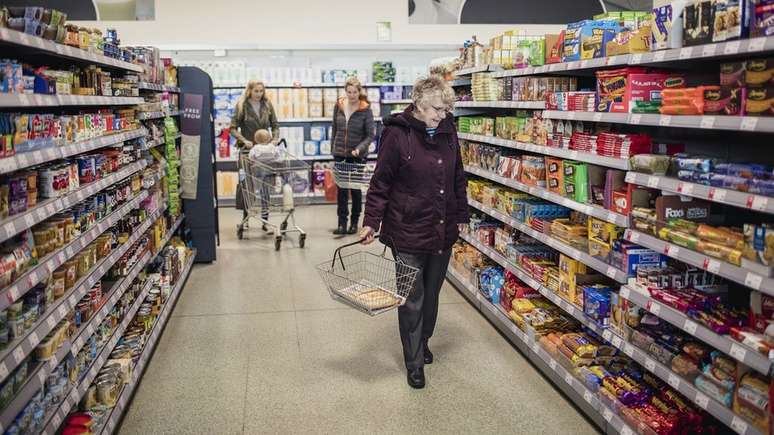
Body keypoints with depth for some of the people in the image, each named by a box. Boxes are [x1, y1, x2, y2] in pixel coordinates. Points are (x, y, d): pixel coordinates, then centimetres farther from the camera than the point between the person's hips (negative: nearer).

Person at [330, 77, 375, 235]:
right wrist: (333, 148, 14)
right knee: (341, 189, 0)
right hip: (340, 154, 3)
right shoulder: (339, 106, 1)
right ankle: (342, 224, 3)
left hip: (358, 155, -2)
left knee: (356, 189, 8)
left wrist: (359, 148, -24)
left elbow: (370, 135, -10)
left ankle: (354, 222, 20)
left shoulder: (365, 110, -9)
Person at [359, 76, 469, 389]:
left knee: (432, 293, 17)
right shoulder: (397, 134, -11)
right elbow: (381, 182, -8)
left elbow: (457, 177, 13)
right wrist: (371, 221, -12)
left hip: (442, 230, 5)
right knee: (412, 298, 2)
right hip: (408, 230, -5)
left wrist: (461, 216, 14)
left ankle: (422, 341, 40)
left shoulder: (447, 130, 4)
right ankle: (414, 362, 17)